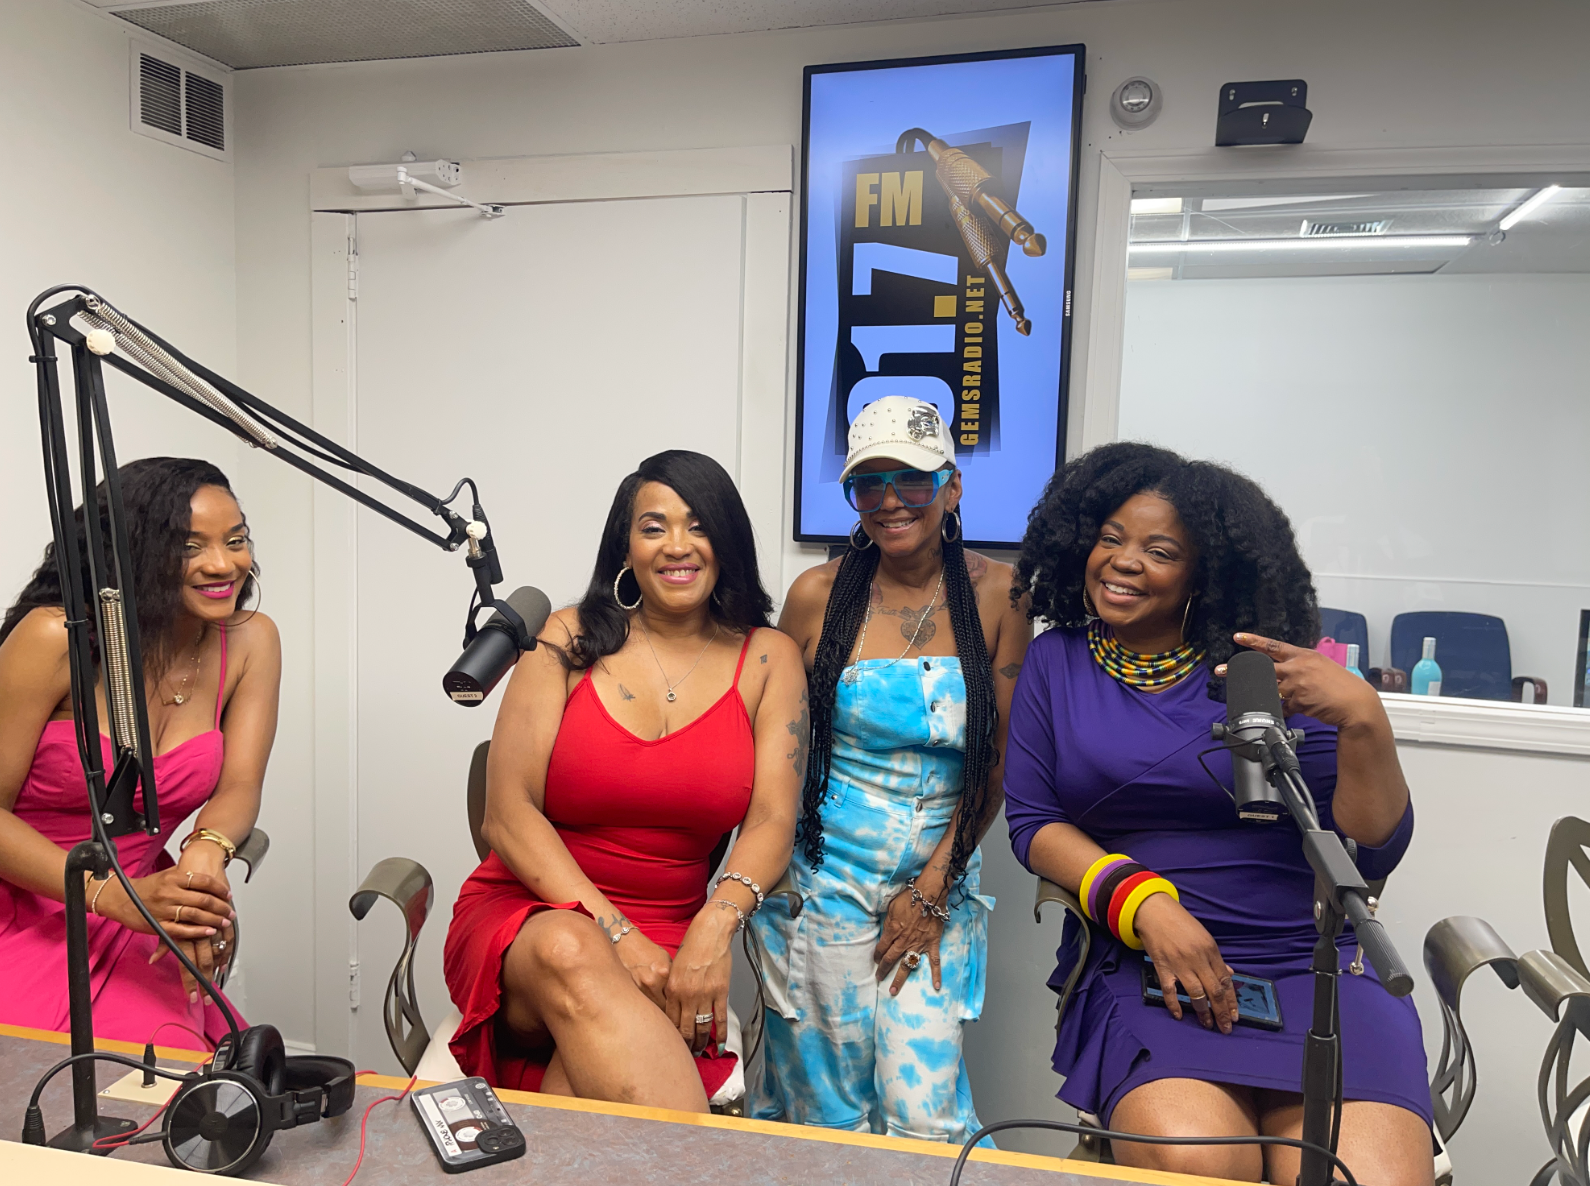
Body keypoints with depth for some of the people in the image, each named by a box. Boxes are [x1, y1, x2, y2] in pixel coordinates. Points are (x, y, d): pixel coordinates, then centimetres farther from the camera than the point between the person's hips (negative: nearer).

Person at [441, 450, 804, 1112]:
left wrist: (716, 925, -26)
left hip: (666, 940, 0)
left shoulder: (767, 661, 4)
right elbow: (508, 815, -7)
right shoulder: (569, 640, 1)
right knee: (570, 952, -37)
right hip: (524, 915, 0)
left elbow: (773, 822, -4)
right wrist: (616, 933, -19)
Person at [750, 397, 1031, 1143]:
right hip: (823, 882, 0)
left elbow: (998, 762, -1)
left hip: (942, 885, 0)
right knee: (828, 1109, 9)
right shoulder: (817, 596, -3)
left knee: (924, 1113, -2)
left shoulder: (994, 595, -3)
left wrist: (934, 888, -5)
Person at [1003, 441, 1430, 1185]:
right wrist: (1144, 903, -13)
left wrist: (1365, 722, -15)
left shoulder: (1268, 672, 5)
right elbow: (1032, 822, 3)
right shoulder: (1056, 663, 8)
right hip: (1137, 959, 0)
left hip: (1311, 958, 1)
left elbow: (1371, 853, 3)